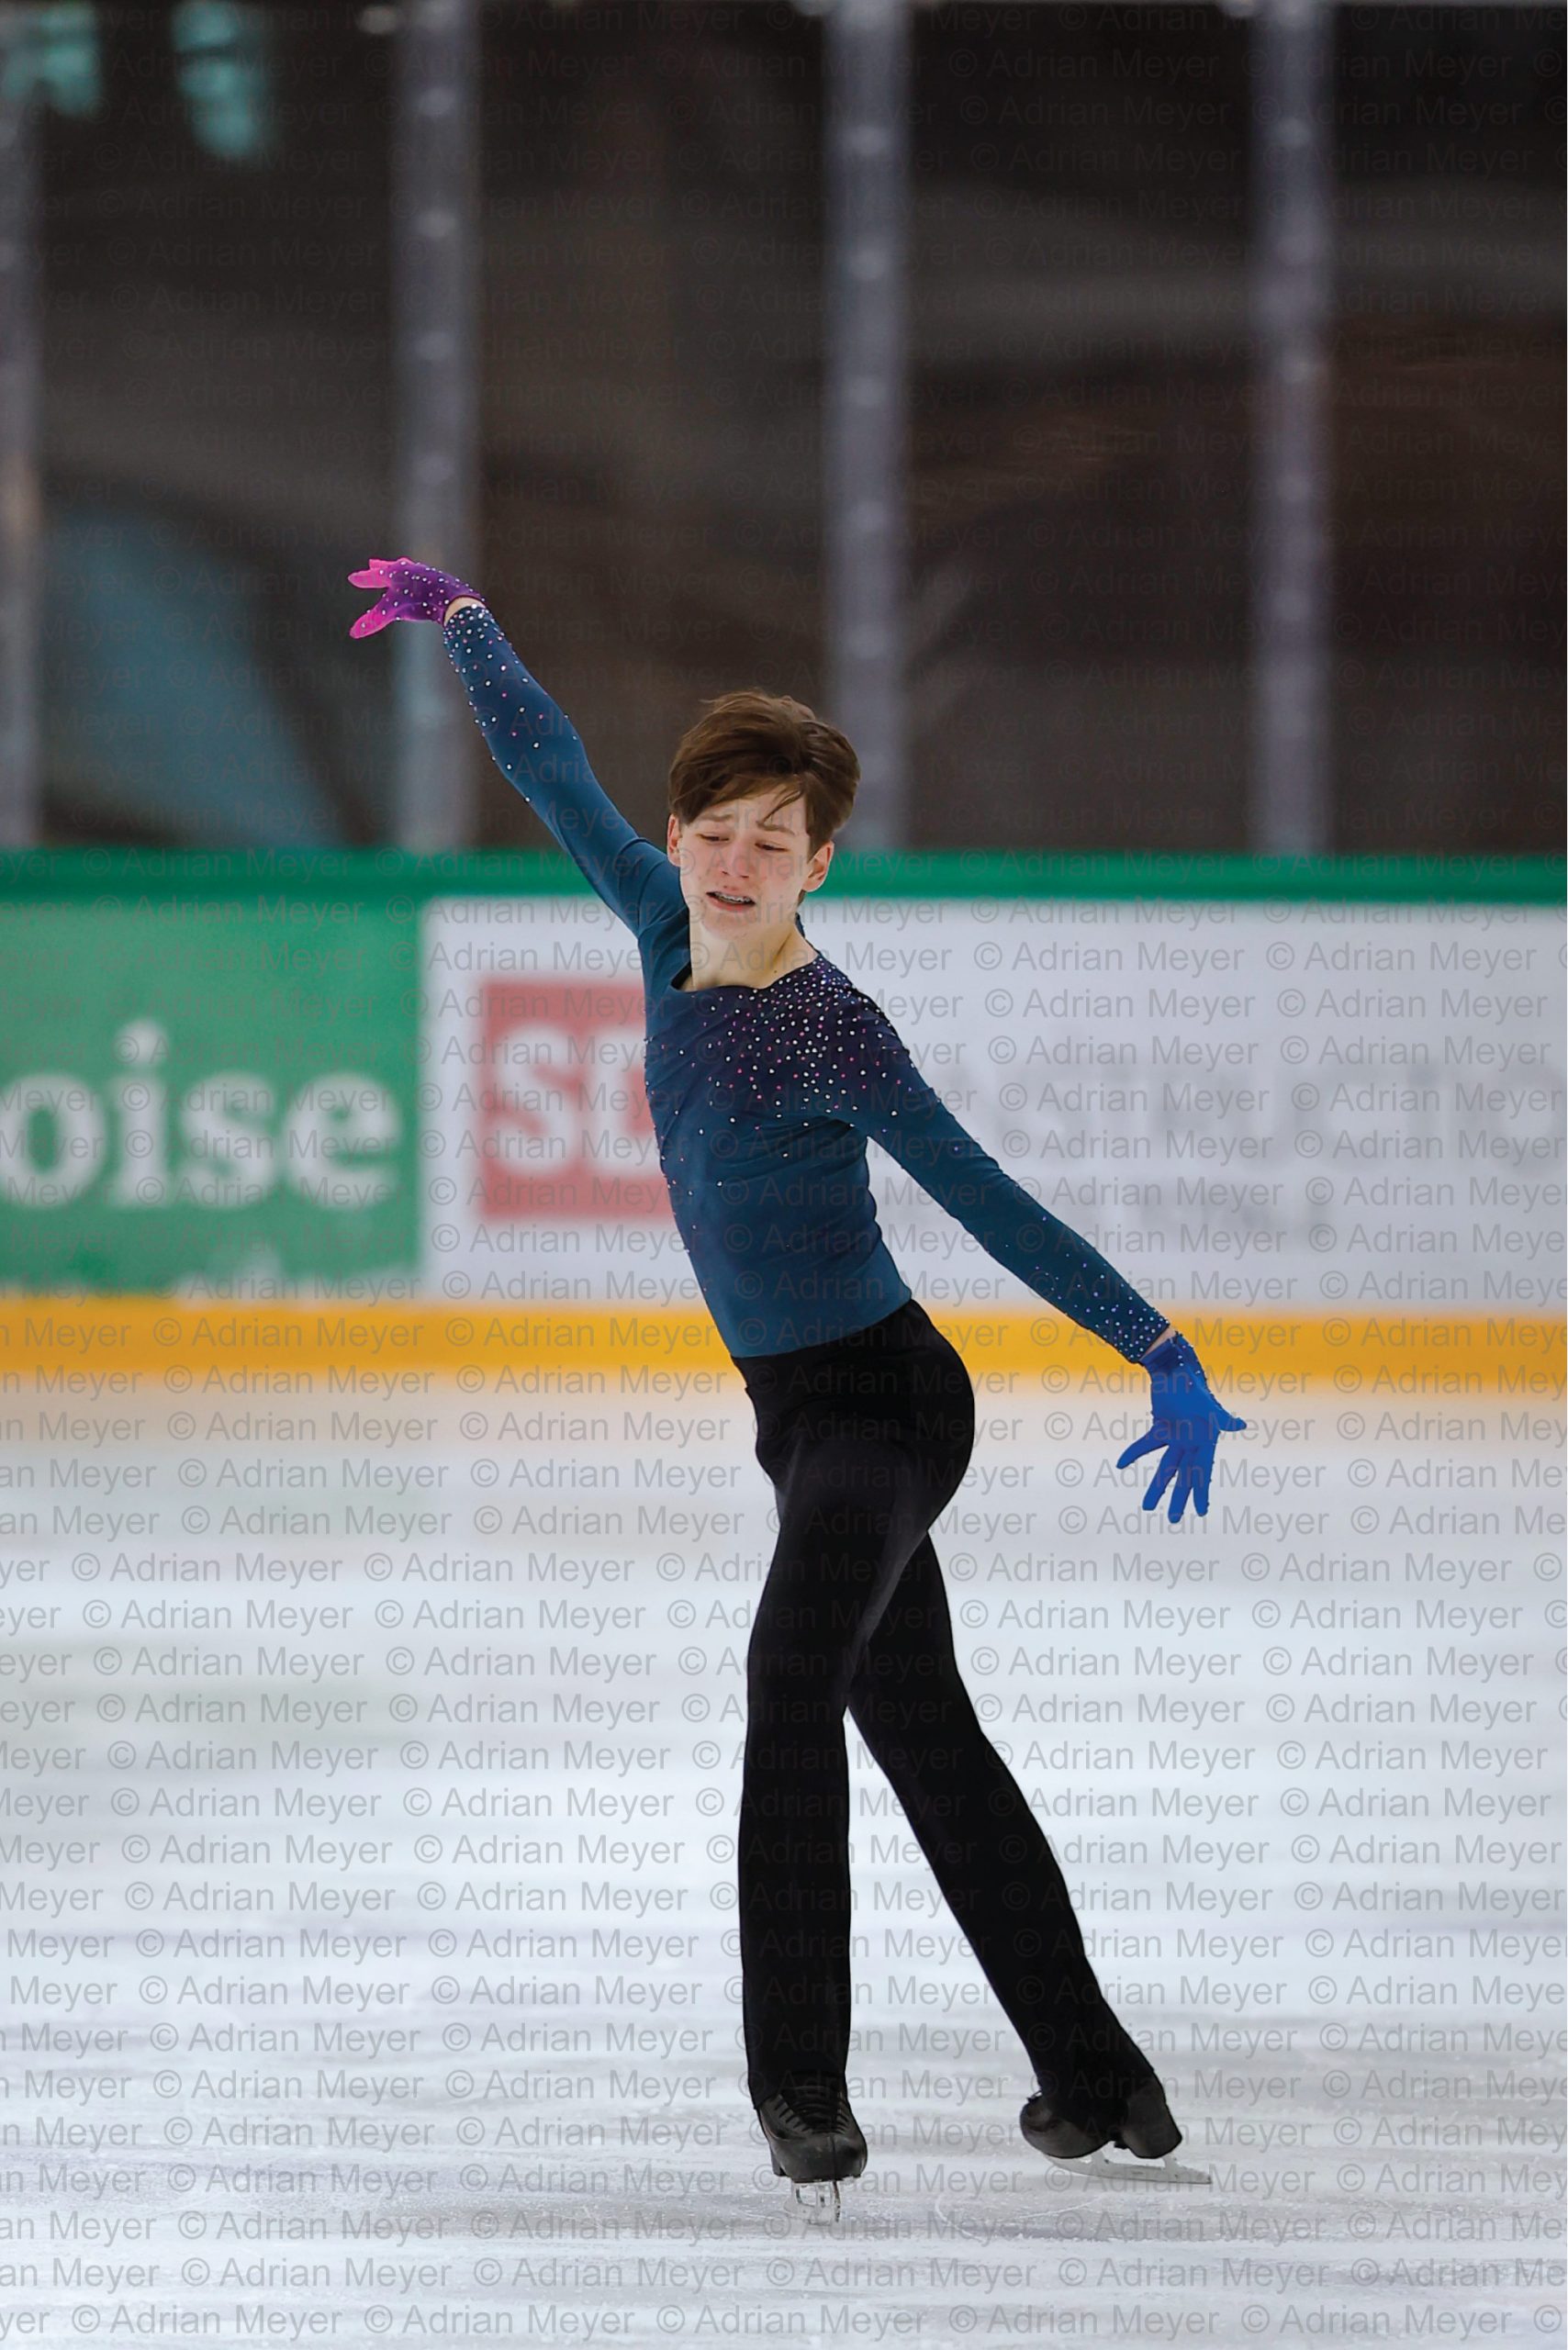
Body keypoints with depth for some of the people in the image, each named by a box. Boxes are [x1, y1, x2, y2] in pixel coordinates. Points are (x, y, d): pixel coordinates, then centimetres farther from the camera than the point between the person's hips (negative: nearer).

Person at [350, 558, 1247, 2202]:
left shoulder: (832, 1032, -20)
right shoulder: (671, 940, 0)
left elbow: (989, 1203, -20)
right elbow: (554, 772, 12)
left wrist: (1161, 1360, -21)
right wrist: (464, 623, 20)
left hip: (881, 1403, -9)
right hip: (808, 1410, 9)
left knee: (793, 1674, -28)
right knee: (928, 1741, 15)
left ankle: (802, 2087, -32)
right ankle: (1088, 2074, 24)